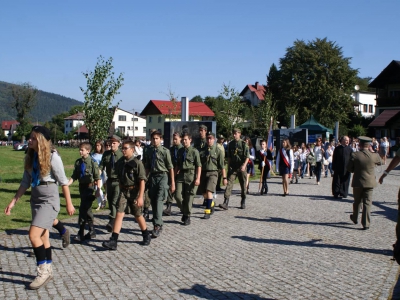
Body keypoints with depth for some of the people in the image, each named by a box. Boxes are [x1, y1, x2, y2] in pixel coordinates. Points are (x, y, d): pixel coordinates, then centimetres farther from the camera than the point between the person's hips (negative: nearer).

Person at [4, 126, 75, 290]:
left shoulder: (53, 157, -15)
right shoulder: (30, 157, 5)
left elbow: (63, 182, -9)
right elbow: (25, 182, 11)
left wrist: (69, 203, -6)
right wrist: (13, 201, 7)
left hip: (49, 199, -7)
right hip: (35, 198, 7)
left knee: (34, 235, -15)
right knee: (43, 236, 14)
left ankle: (43, 271, 0)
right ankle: (48, 270, 27)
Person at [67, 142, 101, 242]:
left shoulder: (92, 162, -10)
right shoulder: (78, 162, 6)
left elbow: (97, 177, -9)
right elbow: (74, 176, 8)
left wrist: (98, 189, -13)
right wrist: (67, 184, -6)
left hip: (89, 187, -6)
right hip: (82, 186, 6)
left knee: (83, 209, -10)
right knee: (87, 209, 14)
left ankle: (81, 233, -4)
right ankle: (92, 231, 24)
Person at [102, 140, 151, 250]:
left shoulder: (137, 163, -12)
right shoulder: (120, 162, 4)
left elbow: (142, 181, -15)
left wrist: (140, 197, -19)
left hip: (134, 192, -4)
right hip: (123, 191, 4)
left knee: (138, 215, 10)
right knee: (119, 214, -7)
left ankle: (146, 236, 33)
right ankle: (113, 241, -10)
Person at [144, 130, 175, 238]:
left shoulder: (165, 151, -4)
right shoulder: (149, 152, 11)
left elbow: (170, 167, -4)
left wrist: (172, 183, -6)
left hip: (162, 176, -5)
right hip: (152, 177, 6)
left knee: (159, 201, -16)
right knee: (153, 202, 8)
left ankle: (157, 226, -18)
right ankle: (159, 224, 20)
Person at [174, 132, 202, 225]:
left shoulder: (194, 151, -3)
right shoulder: (180, 151, 13)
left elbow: (199, 166, -6)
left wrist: (198, 178, -12)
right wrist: (174, 175, 16)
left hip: (191, 175, -4)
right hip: (181, 176, 4)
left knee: (189, 198, 0)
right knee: (178, 196, -5)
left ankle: (187, 216, 15)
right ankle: (184, 212, 20)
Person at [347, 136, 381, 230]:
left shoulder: (354, 155, -12)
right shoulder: (374, 155, -10)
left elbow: (349, 168, -6)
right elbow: (379, 162, 13)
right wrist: (373, 151, 17)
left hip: (358, 182, 0)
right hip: (369, 183, 0)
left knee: (357, 201, 19)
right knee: (367, 203, 3)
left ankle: (355, 218, 37)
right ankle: (366, 224, 0)